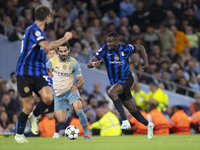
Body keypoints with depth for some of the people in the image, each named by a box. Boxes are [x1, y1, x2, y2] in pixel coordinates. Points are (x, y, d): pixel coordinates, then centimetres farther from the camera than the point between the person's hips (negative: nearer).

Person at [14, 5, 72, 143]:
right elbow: (47, 47, -27)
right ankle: (19, 134, 14)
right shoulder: (34, 29, -13)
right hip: (25, 74, -7)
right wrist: (65, 39, -17)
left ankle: (34, 116, 11)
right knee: (29, 105, -6)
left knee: (48, 98, -17)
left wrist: (46, 68, 27)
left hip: (38, 74, 7)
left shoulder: (39, 31, 18)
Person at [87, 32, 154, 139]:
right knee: (132, 109, 8)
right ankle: (148, 125, 31)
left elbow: (140, 48, 11)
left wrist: (146, 63, 3)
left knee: (111, 93, -33)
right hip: (116, 83, 4)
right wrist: (94, 63, -34)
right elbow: (89, 64, -11)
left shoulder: (126, 48, -10)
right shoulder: (105, 49, -7)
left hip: (127, 79, -4)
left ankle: (125, 121, -30)